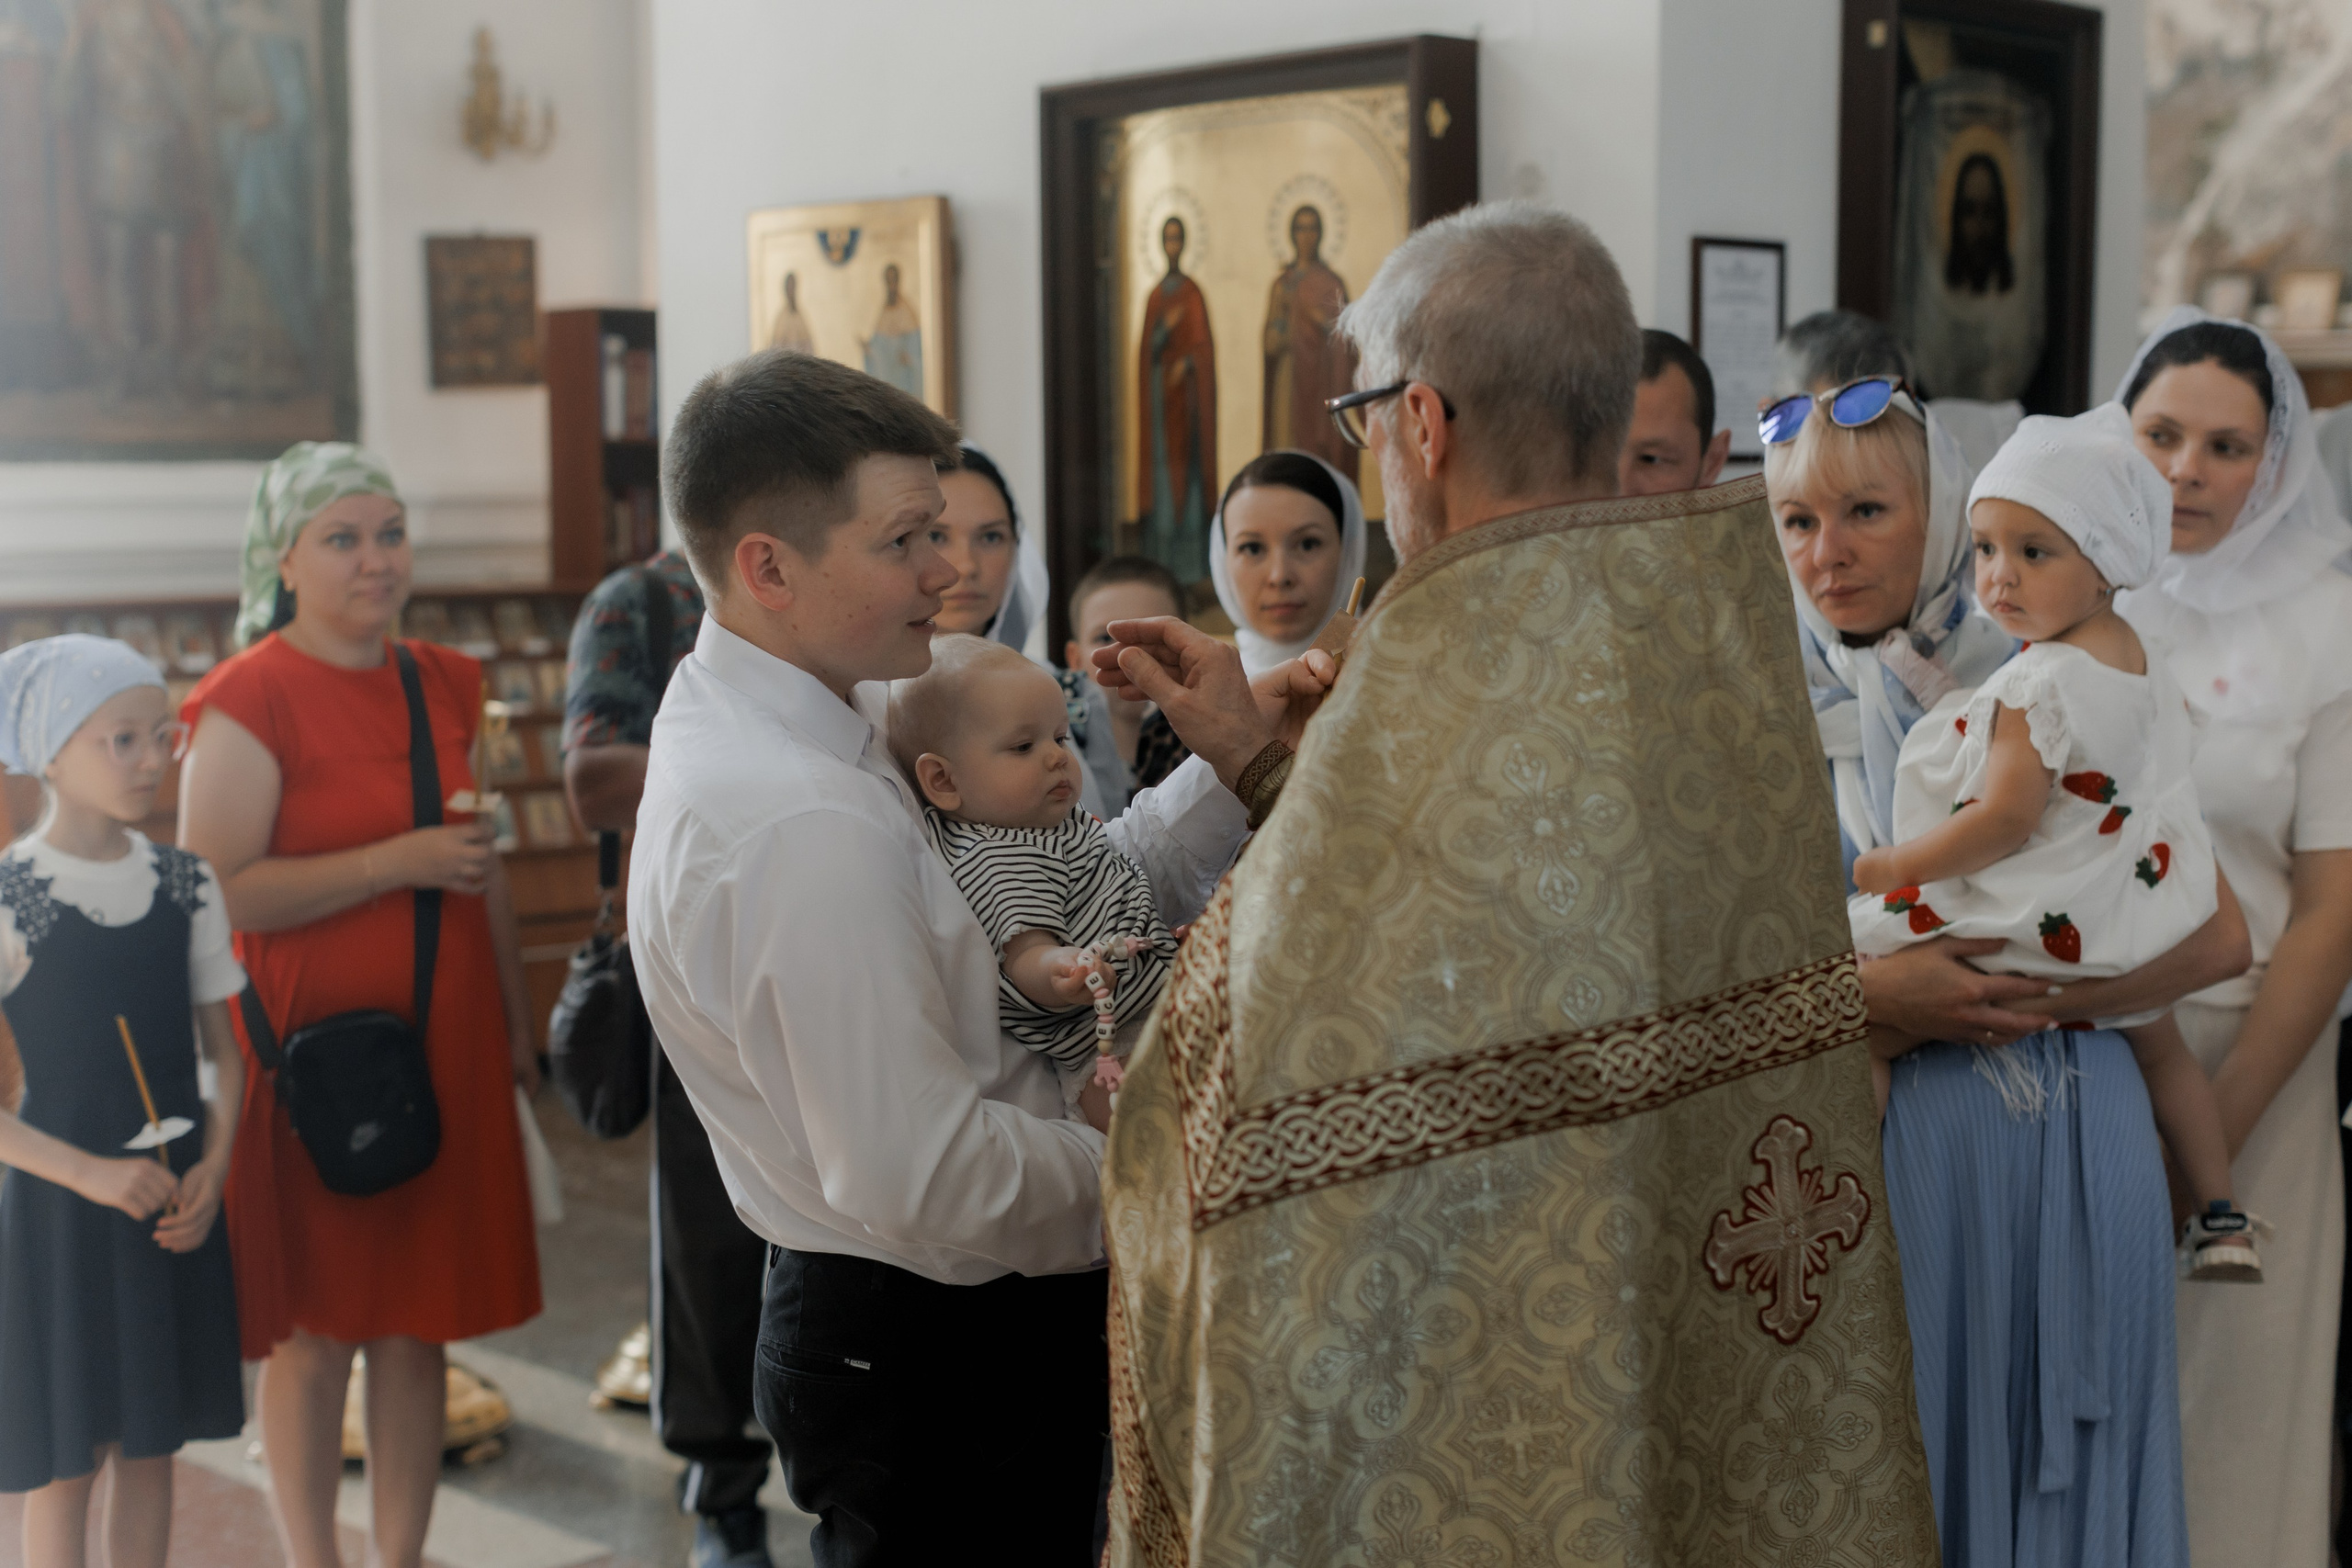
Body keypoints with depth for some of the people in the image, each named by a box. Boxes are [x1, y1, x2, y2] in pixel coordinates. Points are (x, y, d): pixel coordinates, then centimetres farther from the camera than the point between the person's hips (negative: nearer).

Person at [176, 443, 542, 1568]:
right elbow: (214, 893, -19)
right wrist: (397, 862, -20)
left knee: (417, 1321, 11)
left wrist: (517, 1023, 20)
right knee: (314, 1330, 3)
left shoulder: (443, 685, 10)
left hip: (445, 1045, 6)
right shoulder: (249, 700, -10)